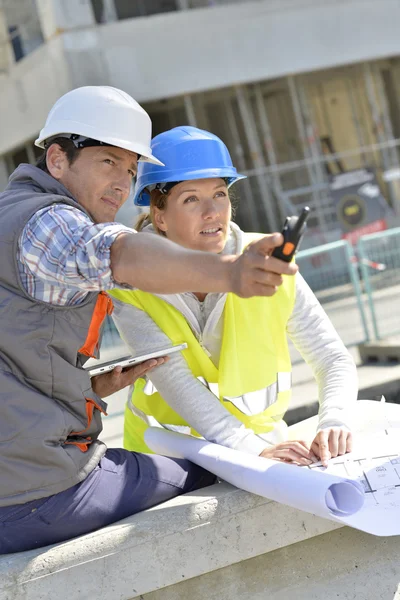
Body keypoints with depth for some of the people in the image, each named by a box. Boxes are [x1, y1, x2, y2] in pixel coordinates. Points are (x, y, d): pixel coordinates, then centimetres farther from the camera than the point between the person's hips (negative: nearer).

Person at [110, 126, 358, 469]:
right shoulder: (132, 282, -12)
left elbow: (335, 362, -6)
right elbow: (173, 381, -21)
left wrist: (333, 425, -25)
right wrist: (252, 449, -31)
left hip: (265, 441, 0)